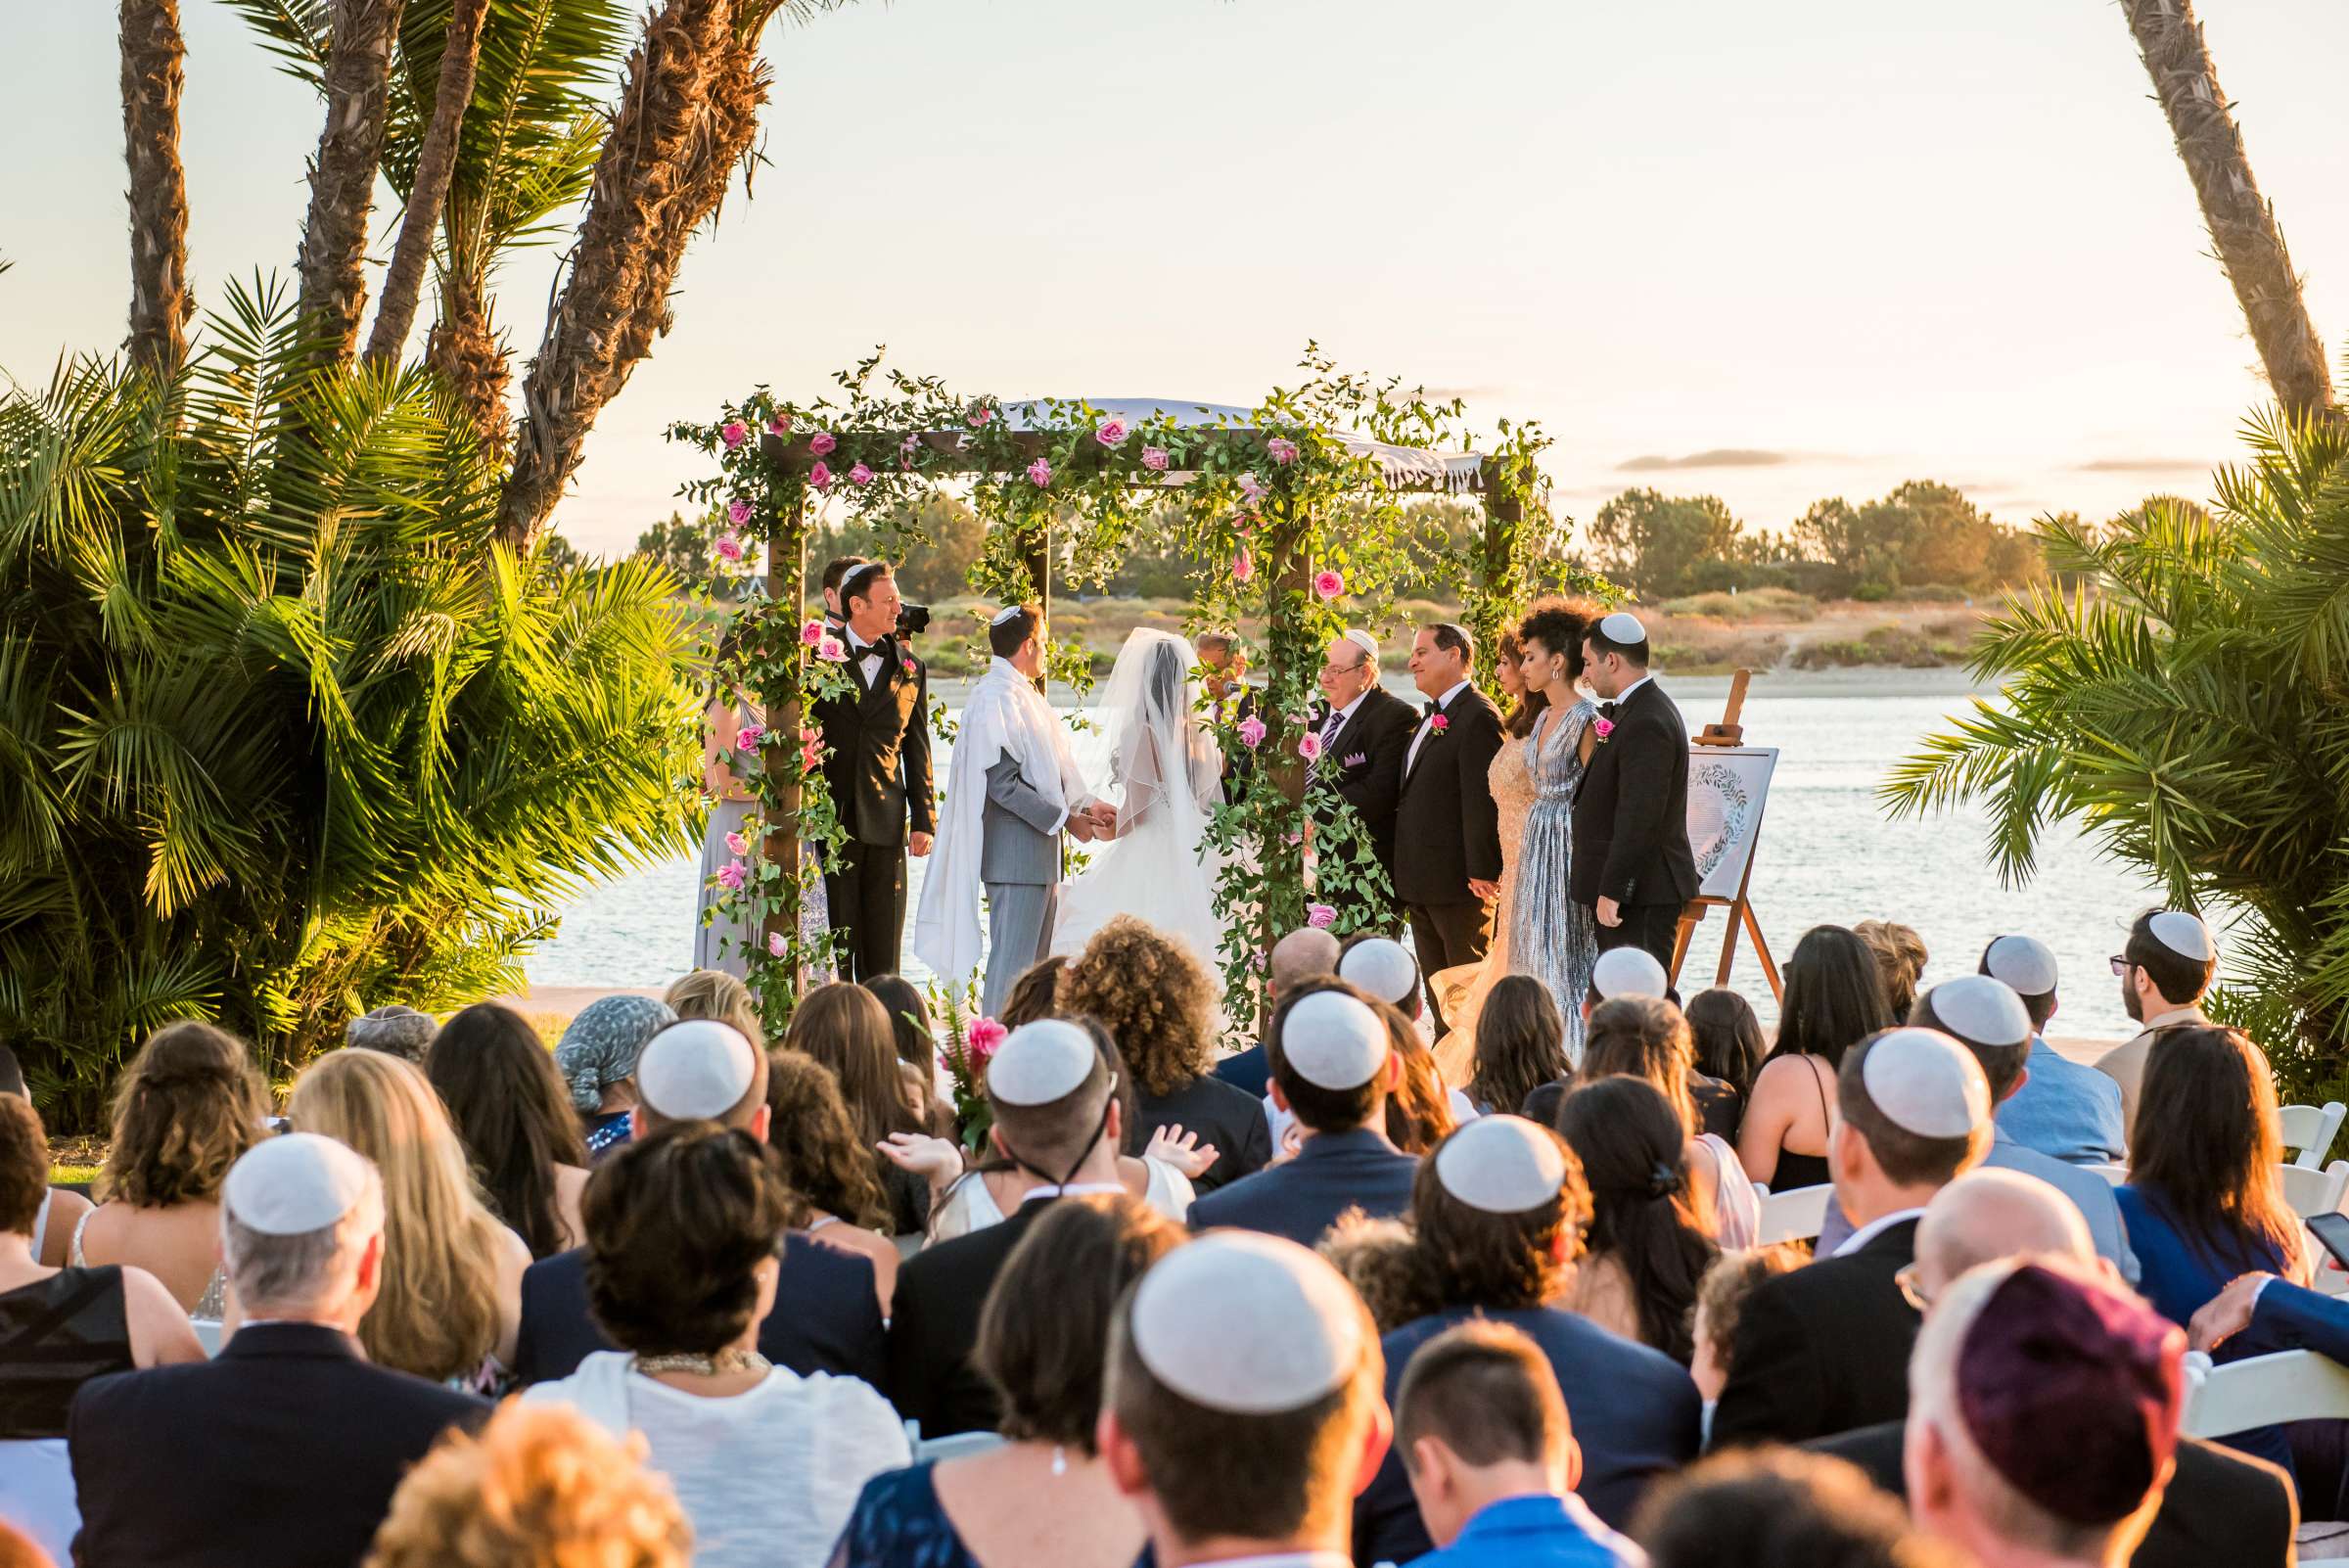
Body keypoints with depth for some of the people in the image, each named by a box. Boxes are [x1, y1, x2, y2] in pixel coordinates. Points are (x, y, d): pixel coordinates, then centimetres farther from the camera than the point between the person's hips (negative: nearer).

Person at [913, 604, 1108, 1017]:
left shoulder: (1024, 695, 15)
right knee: (1012, 966, -8)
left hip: (1040, 850, 10)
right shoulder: (997, 698, -15)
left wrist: (1086, 805, 6)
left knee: (1036, 964, 13)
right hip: (1015, 853, -10)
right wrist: (1065, 819, -15)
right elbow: (1001, 783, -20)